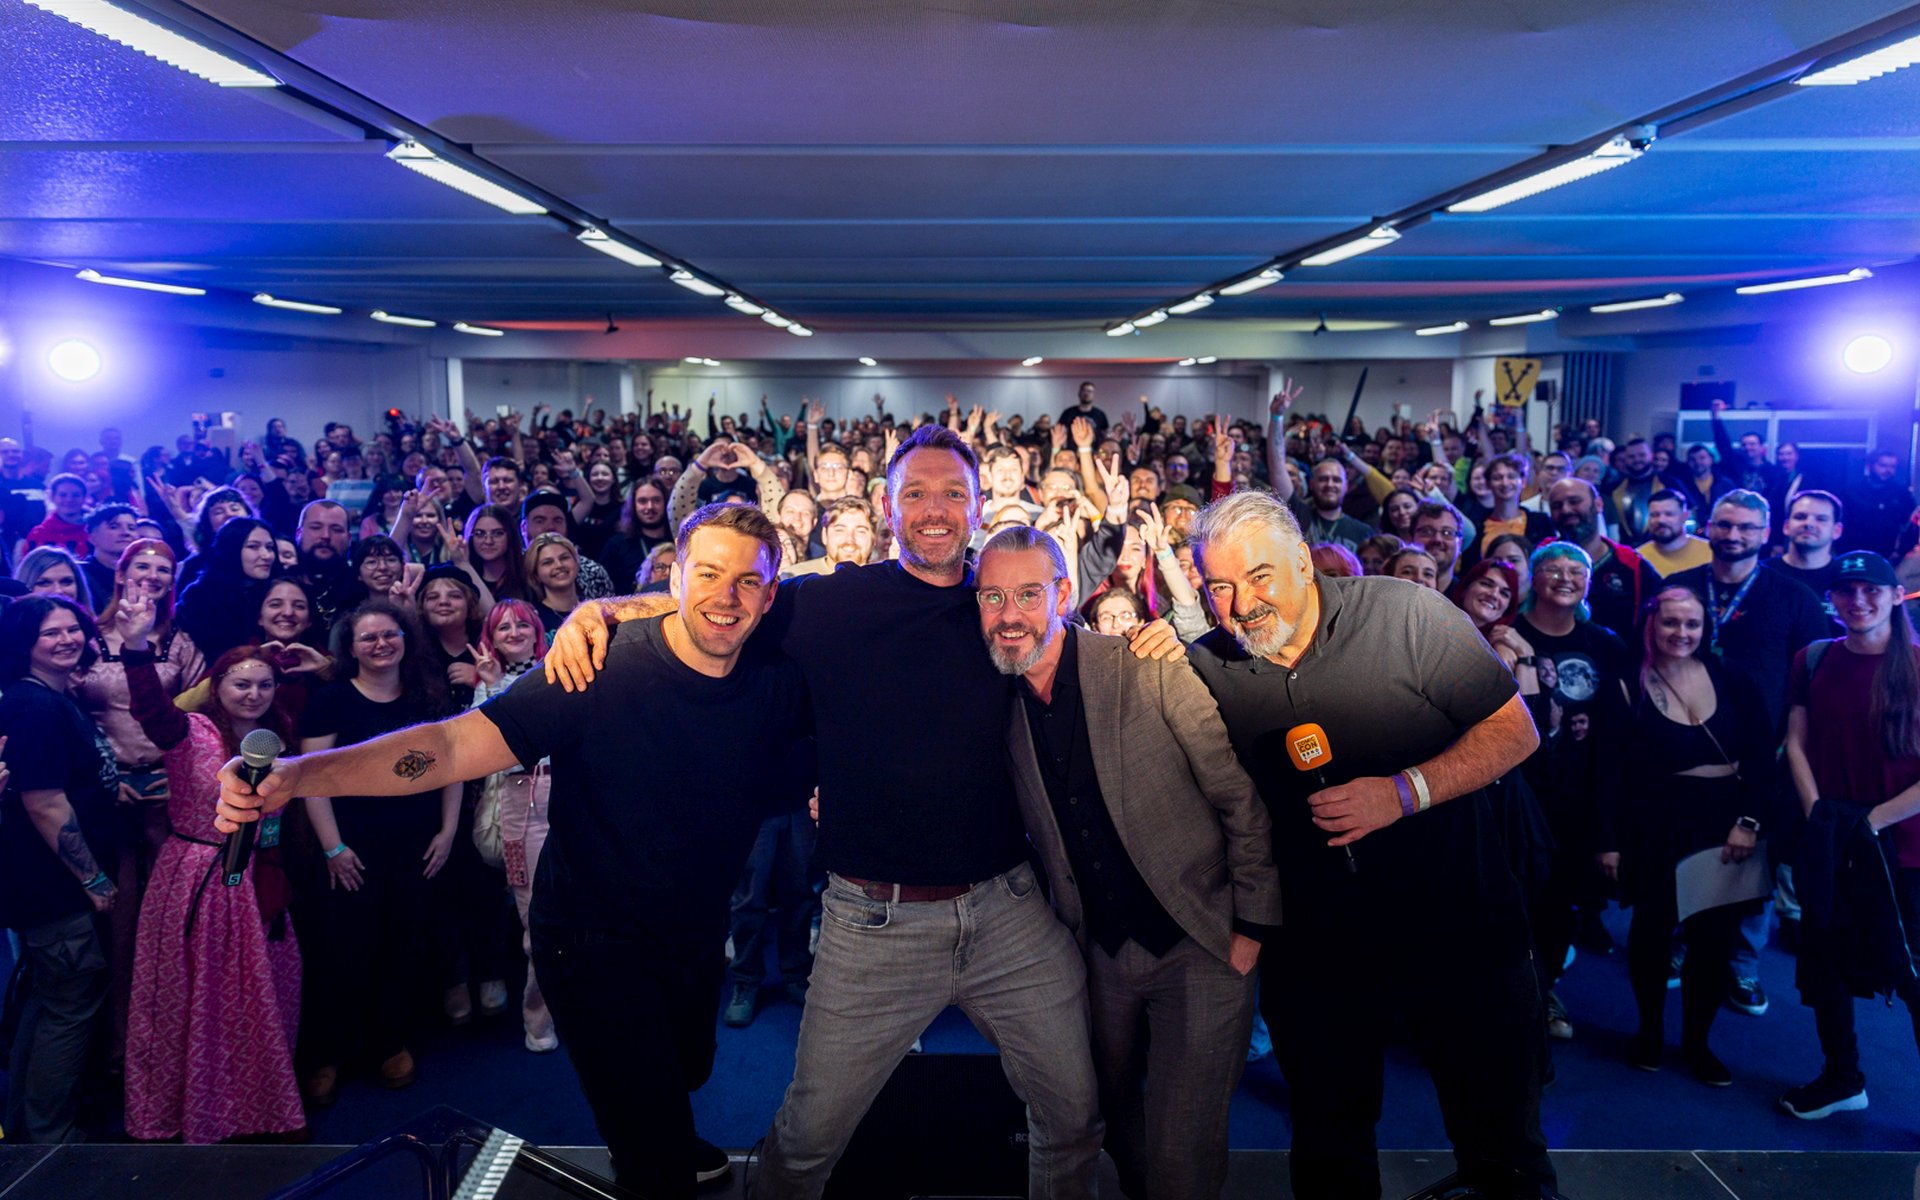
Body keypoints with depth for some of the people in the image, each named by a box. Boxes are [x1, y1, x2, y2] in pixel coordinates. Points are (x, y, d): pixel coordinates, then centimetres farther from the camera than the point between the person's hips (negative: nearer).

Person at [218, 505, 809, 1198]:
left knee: (688, 1073, 32)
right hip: (594, 940, -5)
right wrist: (298, 775, -44)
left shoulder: (777, 685, -12)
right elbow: (456, 744, -33)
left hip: (698, 937, 5)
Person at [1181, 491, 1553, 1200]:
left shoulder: (1408, 617, -14)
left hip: (1458, 925, -2)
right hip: (1314, 947, 2)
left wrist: (1404, 792, -25)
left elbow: (1515, 730, -11)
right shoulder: (1207, 670, -6)